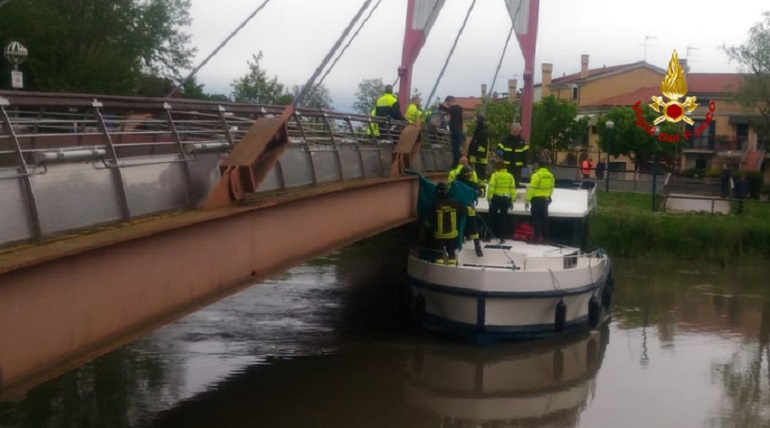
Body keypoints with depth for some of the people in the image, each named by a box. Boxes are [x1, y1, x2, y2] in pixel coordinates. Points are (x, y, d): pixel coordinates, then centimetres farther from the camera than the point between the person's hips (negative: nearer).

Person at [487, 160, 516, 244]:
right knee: (503, 218, 10)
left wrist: (489, 198, -9)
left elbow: (491, 188, -14)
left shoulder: (495, 175, -9)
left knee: (492, 217, 8)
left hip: (496, 199, -4)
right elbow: (513, 189, 6)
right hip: (506, 199, 4)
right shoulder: (510, 176, 4)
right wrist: (512, 200, 13)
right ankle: (502, 237, 9)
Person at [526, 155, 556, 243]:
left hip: (537, 199, -6)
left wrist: (527, 200, -14)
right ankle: (545, 236, 18)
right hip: (546, 199, 6)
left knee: (536, 218, 0)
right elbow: (551, 188, 11)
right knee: (544, 218, 14)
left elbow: (531, 189, -18)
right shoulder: (550, 175, 4)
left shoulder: (536, 175, -17)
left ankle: (537, 236, -3)